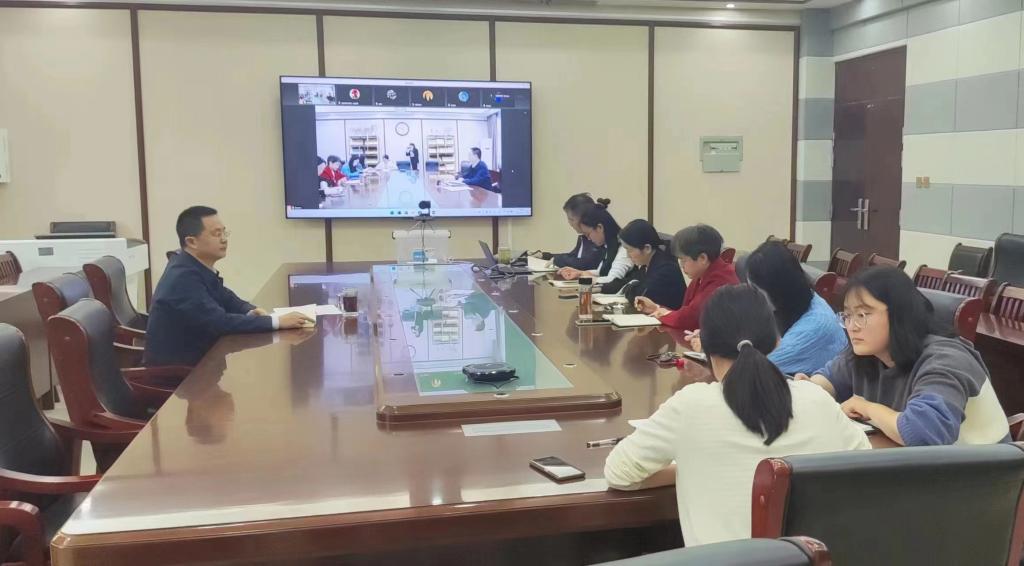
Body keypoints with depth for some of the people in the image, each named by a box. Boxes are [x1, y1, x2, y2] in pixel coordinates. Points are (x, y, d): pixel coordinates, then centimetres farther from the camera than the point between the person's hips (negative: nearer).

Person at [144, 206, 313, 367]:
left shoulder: (195, 266, 3)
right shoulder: (183, 278, -23)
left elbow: (225, 298, 14)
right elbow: (220, 322, -27)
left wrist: (251, 311, -7)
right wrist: (277, 321, -25)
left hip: (195, 355, 8)